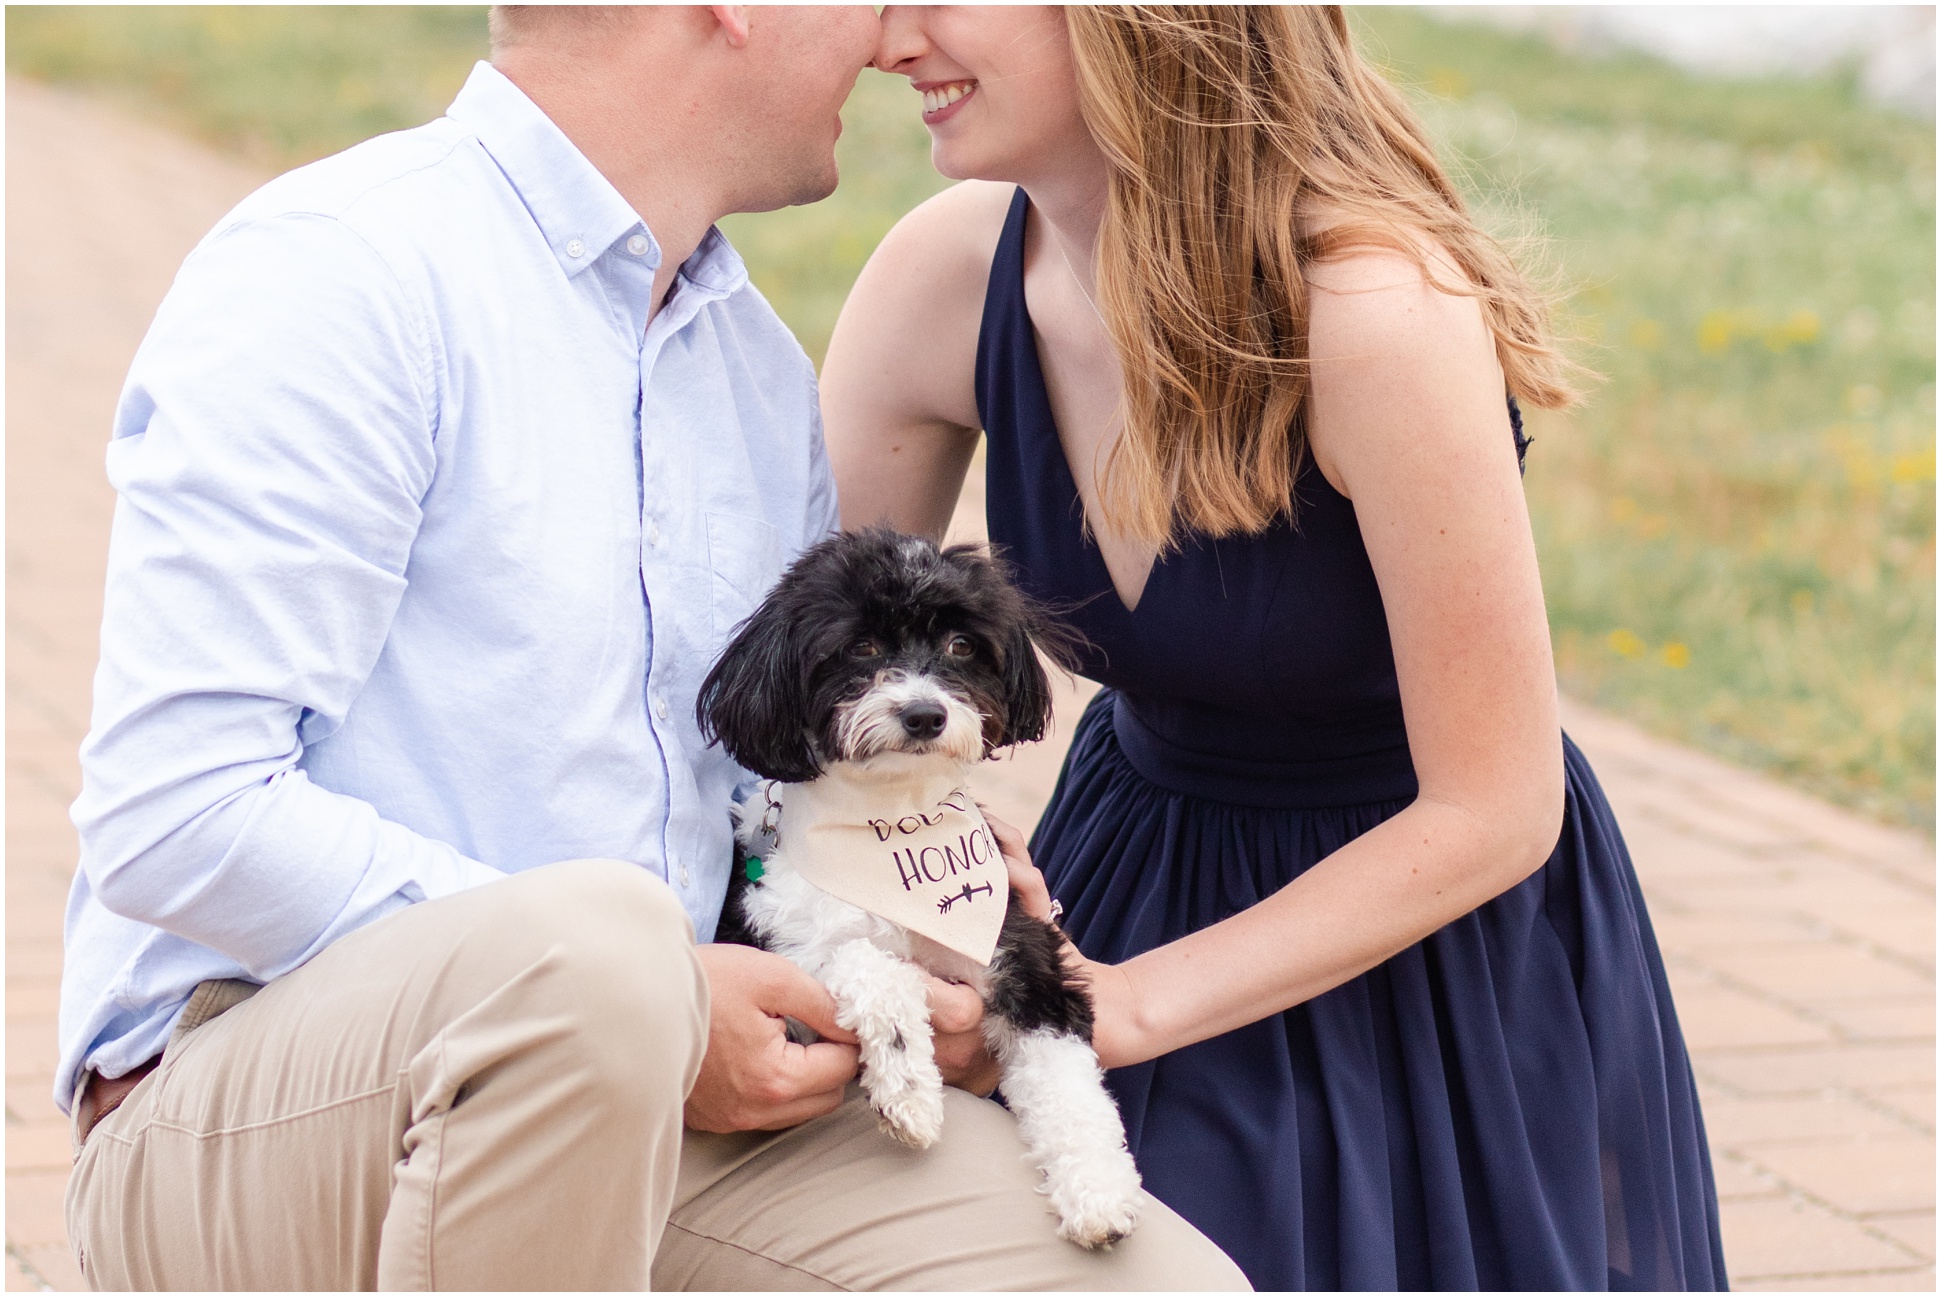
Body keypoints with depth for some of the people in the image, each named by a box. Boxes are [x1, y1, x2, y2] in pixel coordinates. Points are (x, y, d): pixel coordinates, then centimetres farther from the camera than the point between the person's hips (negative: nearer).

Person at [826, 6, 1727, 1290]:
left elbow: (1493, 814, -23)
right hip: (1133, 868, 5)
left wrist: (1131, 1005, -24)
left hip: (1438, 933, -5)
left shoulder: (1379, 309, -30)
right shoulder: (946, 278, -13)